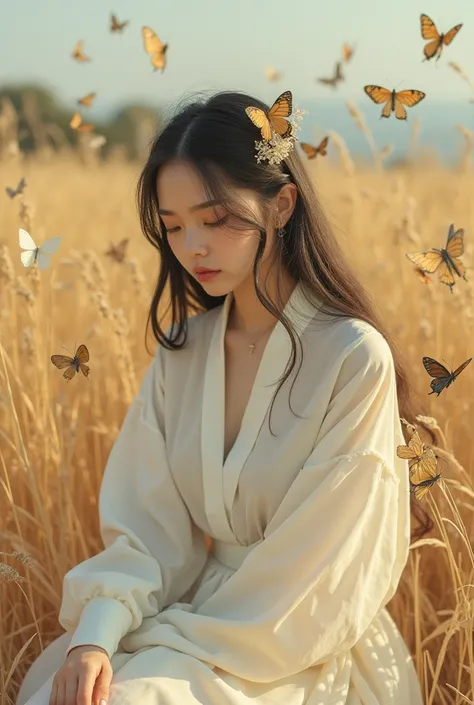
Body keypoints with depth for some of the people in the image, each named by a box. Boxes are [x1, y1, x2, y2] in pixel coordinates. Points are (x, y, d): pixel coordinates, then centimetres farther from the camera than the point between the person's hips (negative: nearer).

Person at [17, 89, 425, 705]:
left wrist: (170, 650, -15)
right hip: (200, 619, 5)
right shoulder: (182, 350, 3)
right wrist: (96, 637, -18)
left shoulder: (354, 359, -15)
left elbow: (311, 571, -14)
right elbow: (147, 522, -1)